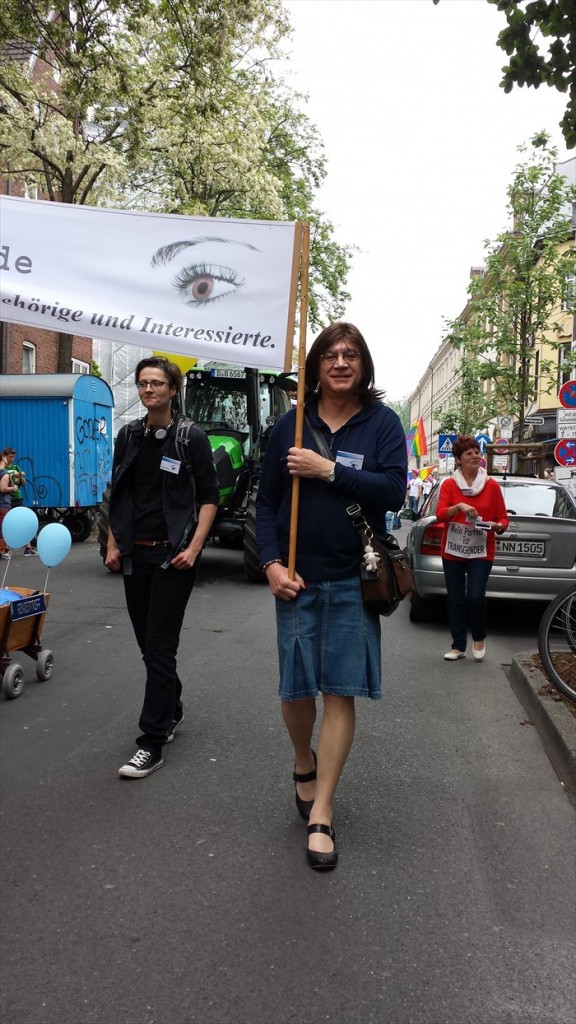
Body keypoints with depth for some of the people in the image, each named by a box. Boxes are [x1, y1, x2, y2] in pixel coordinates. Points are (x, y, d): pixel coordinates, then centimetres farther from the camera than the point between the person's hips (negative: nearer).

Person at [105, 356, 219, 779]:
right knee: (148, 643, 14)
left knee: (159, 647, -6)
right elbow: (118, 495, 15)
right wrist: (113, 544, 9)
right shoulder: (129, 436, 10)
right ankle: (172, 709, 34)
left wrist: (193, 547, -13)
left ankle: (152, 742, 0)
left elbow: (209, 496, -5)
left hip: (172, 556, -5)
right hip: (134, 555, 6)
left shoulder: (191, 438, -4)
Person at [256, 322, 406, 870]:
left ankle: (320, 815, 14)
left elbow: (393, 490, -11)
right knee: (295, 690, 8)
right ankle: (304, 764, 40)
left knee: (341, 693, 1)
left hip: (353, 579, -1)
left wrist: (329, 471, -17)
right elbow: (266, 501, 6)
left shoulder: (382, 422, 1)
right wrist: (271, 563, -6)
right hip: (297, 578, 2)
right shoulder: (291, 426, 5)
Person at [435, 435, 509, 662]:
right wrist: (459, 506, -27)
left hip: (481, 552, -1)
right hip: (453, 551, 1)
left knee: (475, 596, -11)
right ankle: (458, 646, 17)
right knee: (455, 599, 5)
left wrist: (497, 526, -17)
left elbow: (503, 519, 5)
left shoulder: (492, 485, 2)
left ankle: (479, 638, 15)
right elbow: (440, 514, -10)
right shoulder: (449, 484, 1)